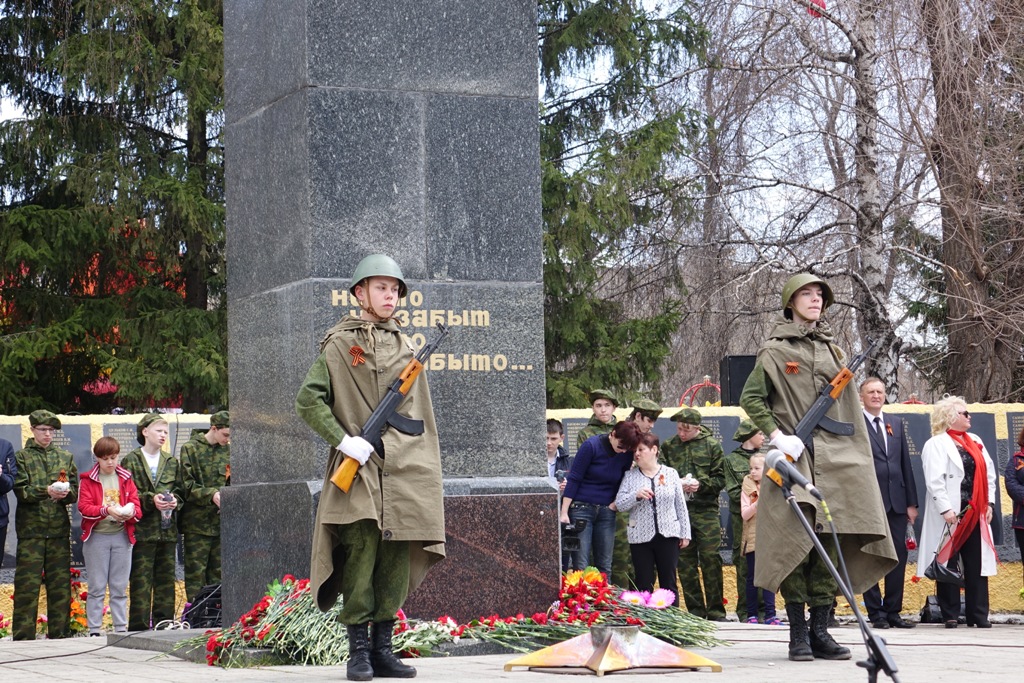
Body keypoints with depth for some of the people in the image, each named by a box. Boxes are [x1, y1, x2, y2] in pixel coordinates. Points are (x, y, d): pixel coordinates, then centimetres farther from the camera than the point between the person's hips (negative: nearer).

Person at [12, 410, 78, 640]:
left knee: (61, 585, 5)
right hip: (31, 530, -3)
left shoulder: (65, 457, 15)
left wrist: (65, 492, -13)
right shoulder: (22, 457, 4)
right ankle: (23, 637, -1)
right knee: (27, 586, -4)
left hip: (59, 528, 3)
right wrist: (46, 491, -23)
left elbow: (75, 491, 10)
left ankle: (60, 634, 12)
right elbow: (20, 491, -7)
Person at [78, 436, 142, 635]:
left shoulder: (126, 478, 10)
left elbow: (136, 505, 5)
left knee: (120, 587, 6)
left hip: (122, 535, 2)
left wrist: (131, 512, -18)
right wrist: (106, 510, -23)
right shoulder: (88, 479, 2)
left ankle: (121, 629, 10)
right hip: (96, 536, -2)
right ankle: (94, 630, 4)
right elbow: (84, 507, -8)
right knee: (96, 587, 0)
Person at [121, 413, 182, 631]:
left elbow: (179, 489, 16)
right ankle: (139, 627, -3)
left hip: (167, 530, 5)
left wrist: (175, 500, -6)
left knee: (166, 579, 6)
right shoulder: (131, 461, 1)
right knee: (140, 580, -5)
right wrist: (151, 500, -17)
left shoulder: (171, 461, 15)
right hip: (142, 529, -5)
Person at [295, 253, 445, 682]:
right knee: (359, 558, -7)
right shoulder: (338, 345, 4)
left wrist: (429, 469, 14)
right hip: (357, 469, -4)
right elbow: (307, 401, -2)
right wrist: (342, 440, -13)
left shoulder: (406, 349, 18)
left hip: (404, 471, 4)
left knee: (396, 562, 4)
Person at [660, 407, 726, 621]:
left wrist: (701, 484, -14)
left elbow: (720, 479, 3)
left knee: (710, 558, -7)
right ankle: (695, 610, 11)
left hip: (706, 509, -3)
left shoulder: (711, 445, 4)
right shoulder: (669, 447, 10)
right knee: (685, 561, 4)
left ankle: (716, 610, 0)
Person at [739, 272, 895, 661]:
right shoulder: (775, 351, 4)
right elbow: (750, 398, 0)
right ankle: (797, 634, -4)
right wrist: (776, 436, -11)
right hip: (793, 457, -5)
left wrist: (858, 457, 13)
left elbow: (849, 408, 20)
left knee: (831, 543, 1)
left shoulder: (833, 351, 18)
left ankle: (820, 630, 6)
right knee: (795, 542, -9)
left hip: (835, 460, 5)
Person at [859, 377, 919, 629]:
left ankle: (893, 611, 12)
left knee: (899, 556, 5)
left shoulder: (895, 424, 16)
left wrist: (911, 502, 11)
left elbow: (906, 463, 16)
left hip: (896, 502, 5)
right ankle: (876, 613, 6)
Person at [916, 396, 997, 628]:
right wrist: (945, 509, -20)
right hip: (950, 516, -6)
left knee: (977, 565, 5)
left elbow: (989, 474, 15)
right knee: (948, 563, -1)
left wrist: (989, 503, 5)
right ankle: (950, 615, 4)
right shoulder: (936, 444, -4)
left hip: (975, 514, 6)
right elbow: (934, 480, -13)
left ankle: (978, 615, 9)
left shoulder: (975, 442, 16)